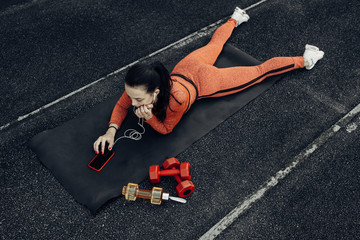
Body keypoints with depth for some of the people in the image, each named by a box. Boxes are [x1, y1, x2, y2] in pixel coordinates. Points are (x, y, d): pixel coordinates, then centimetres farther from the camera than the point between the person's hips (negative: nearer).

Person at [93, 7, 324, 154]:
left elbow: (166, 129, -25)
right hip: (185, 67, 5)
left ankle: (305, 60, 29)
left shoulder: (177, 98, -45)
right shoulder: (136, 88, -33)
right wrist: (111, 130, -30)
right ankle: (235, 19, 62)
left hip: (205, 80, -5)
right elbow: (121, 106, -13)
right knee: (214, 44, 35)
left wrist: (149, 117, -44)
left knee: (259, 71, 11)